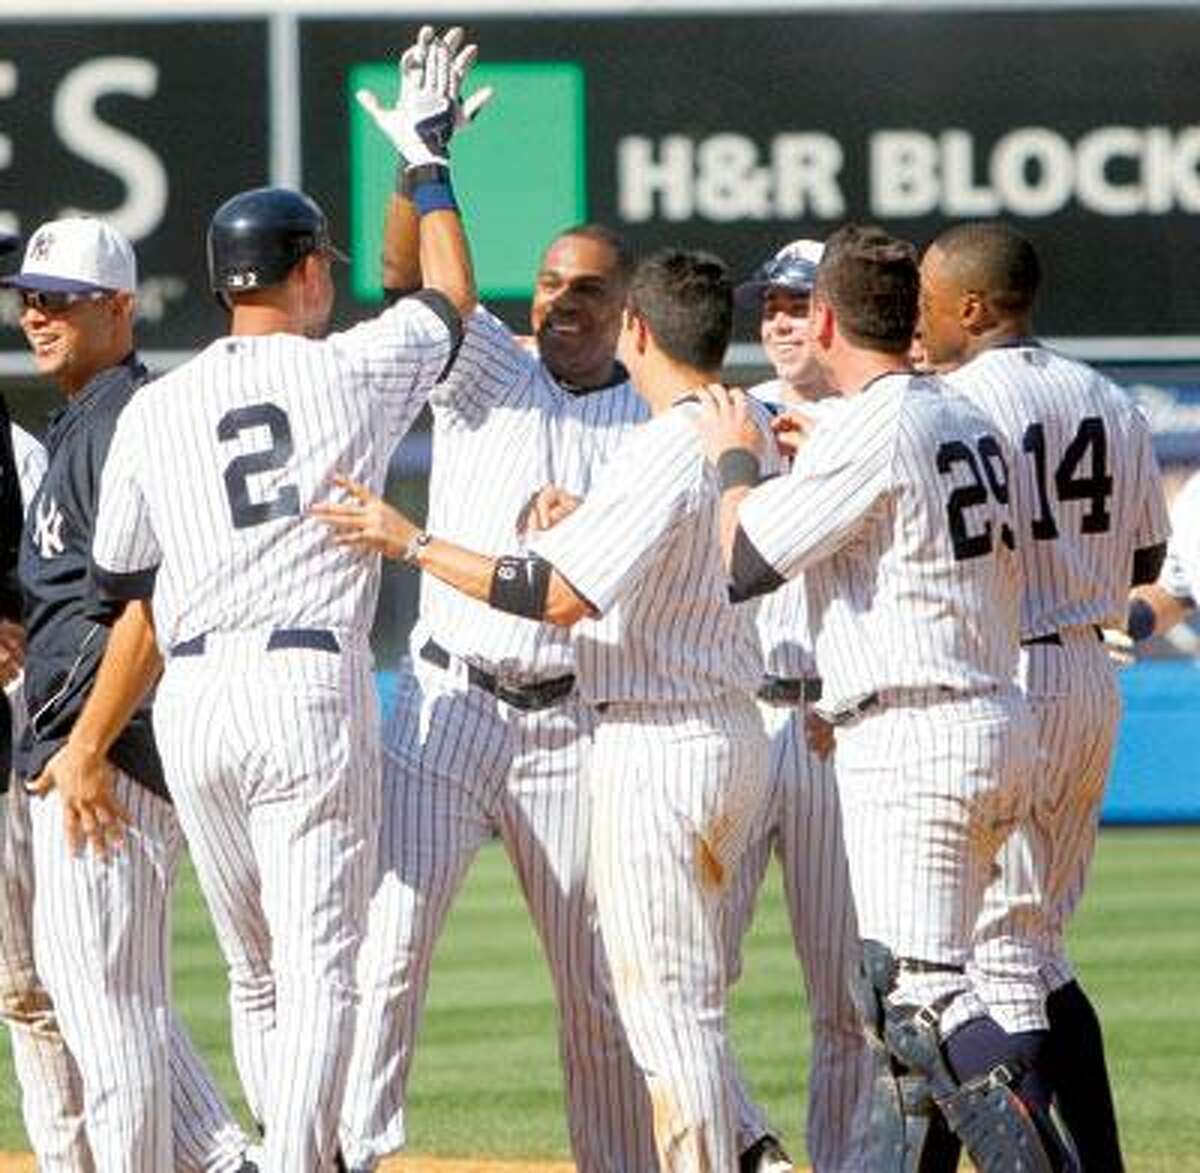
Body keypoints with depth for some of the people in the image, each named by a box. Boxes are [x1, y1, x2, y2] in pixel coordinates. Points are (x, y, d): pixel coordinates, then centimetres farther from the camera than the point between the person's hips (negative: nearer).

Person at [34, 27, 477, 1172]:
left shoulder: (153, 411, 6)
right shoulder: (352, 371, 0)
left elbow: (141, 607, 5)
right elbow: (451, 296, 21)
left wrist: (87, 746, 13)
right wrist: (429, 157, 32)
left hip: (191, 701, 3)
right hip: (312, 686, -3)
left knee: (256, 970, 15)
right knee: (316, 967, -8)